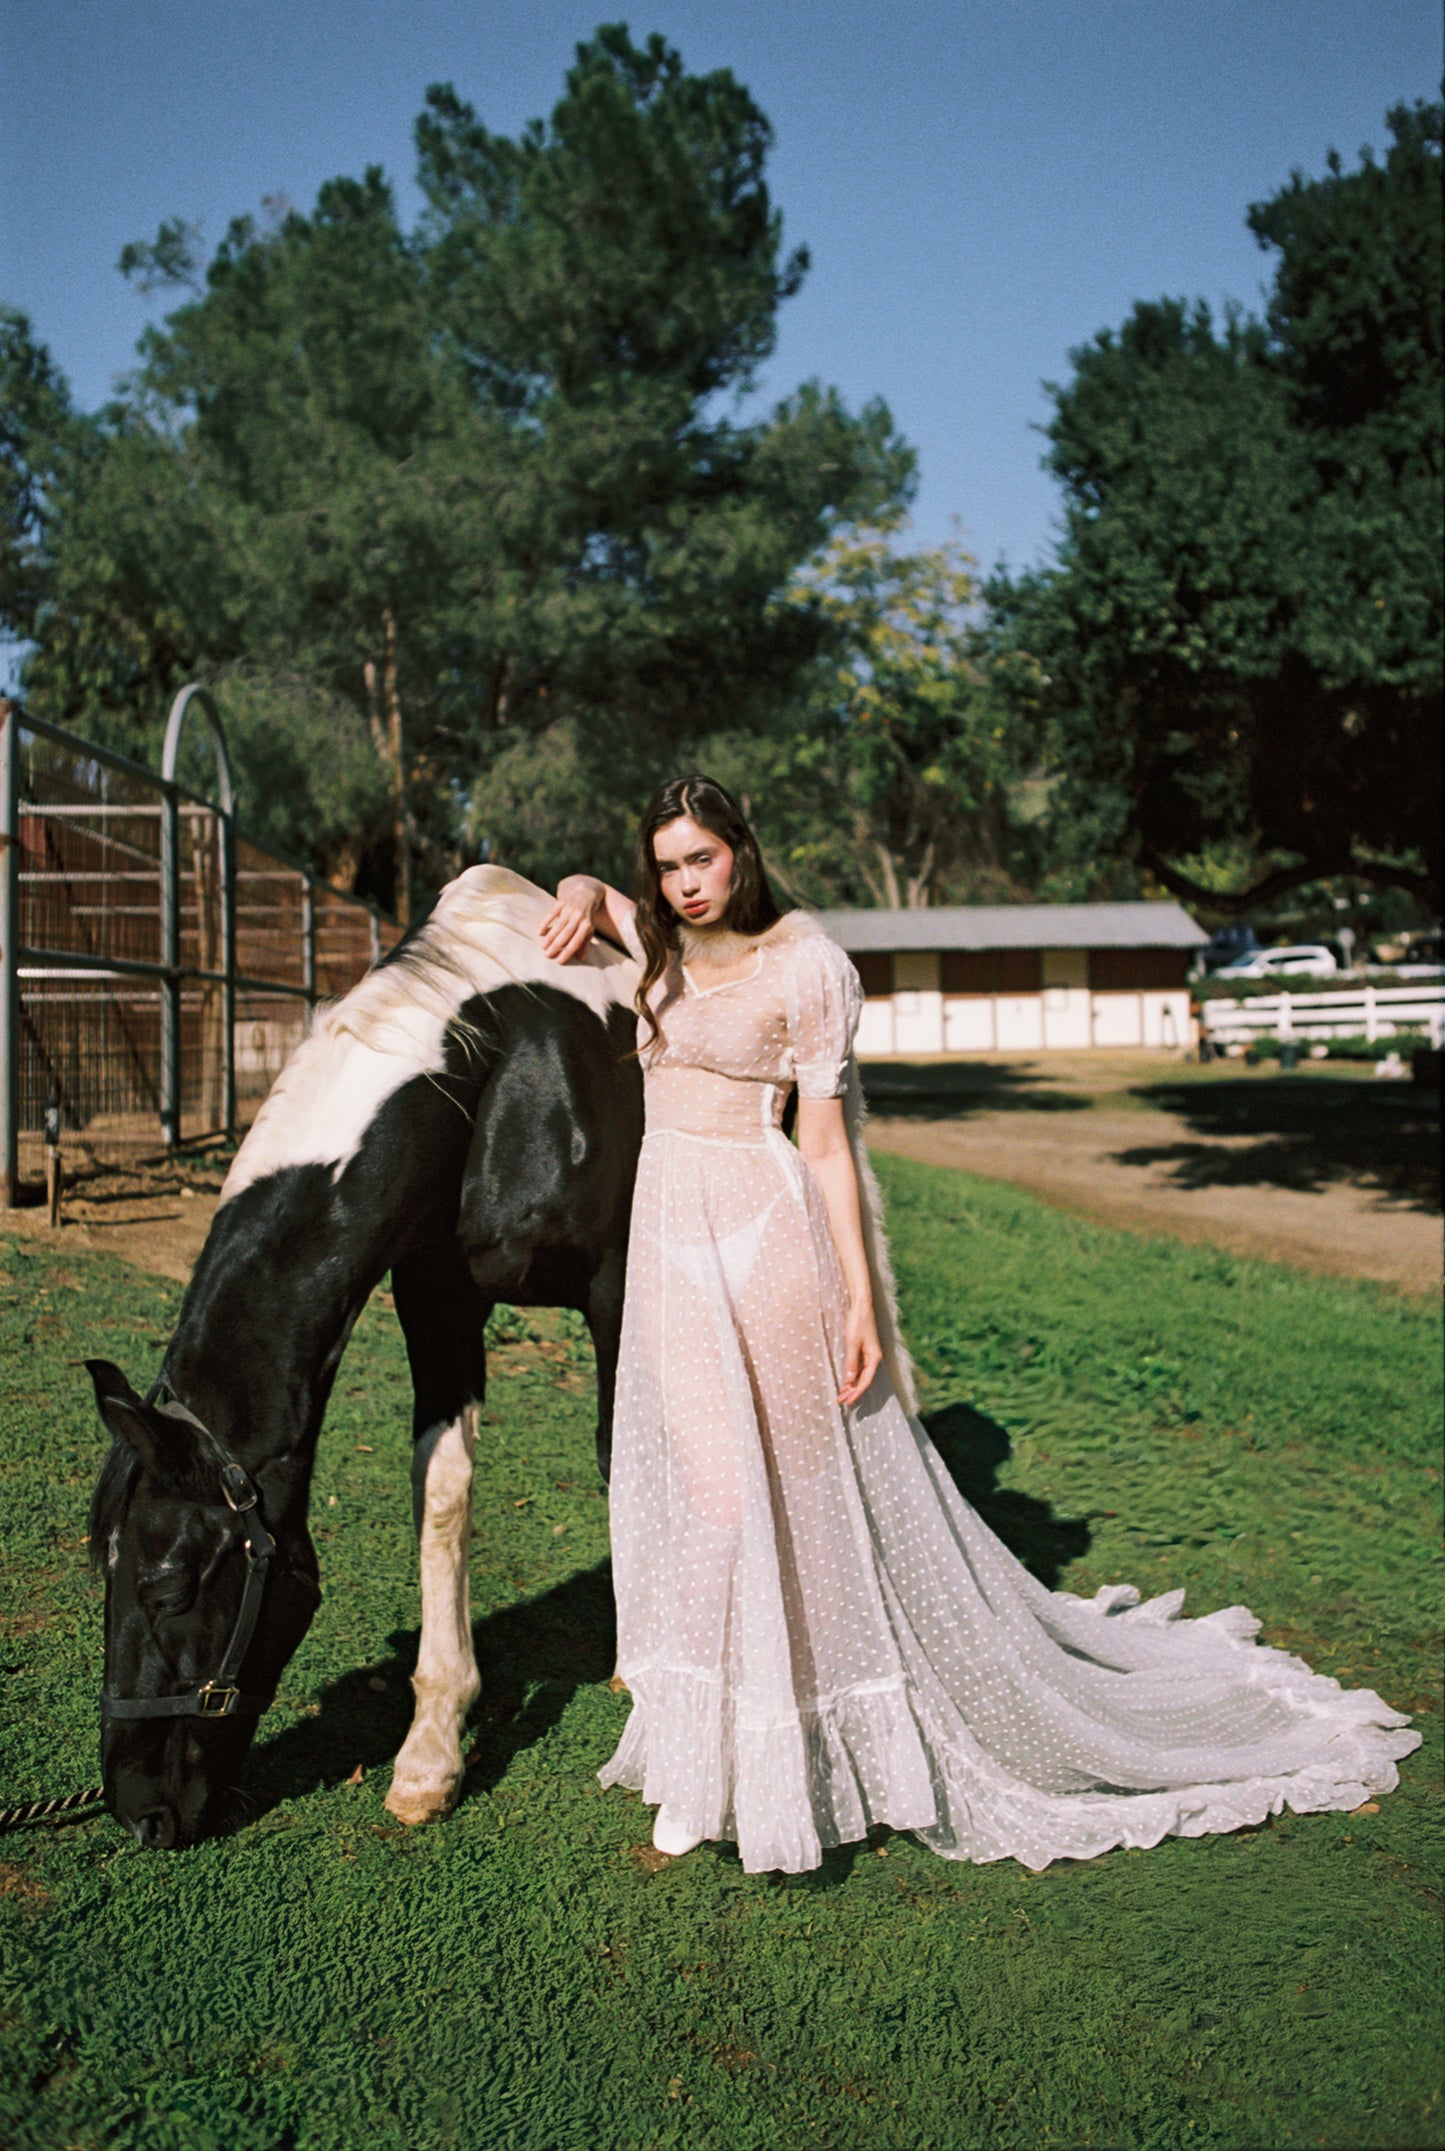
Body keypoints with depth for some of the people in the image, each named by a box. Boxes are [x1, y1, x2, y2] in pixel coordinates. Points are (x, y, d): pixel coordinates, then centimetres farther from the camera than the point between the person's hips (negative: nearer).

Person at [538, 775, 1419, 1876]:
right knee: (694, 1481, 11)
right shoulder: (665, 947, 8)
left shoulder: (801, 964, -8)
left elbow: (828, 1139, -9)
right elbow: (586, 894, 26)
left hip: (765, 1234, -6)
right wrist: (582, 897, 1)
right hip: (671, 1238, 6)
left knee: (796, 1478, -1)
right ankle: (714, 1750, 27)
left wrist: (859, 1295, -13)